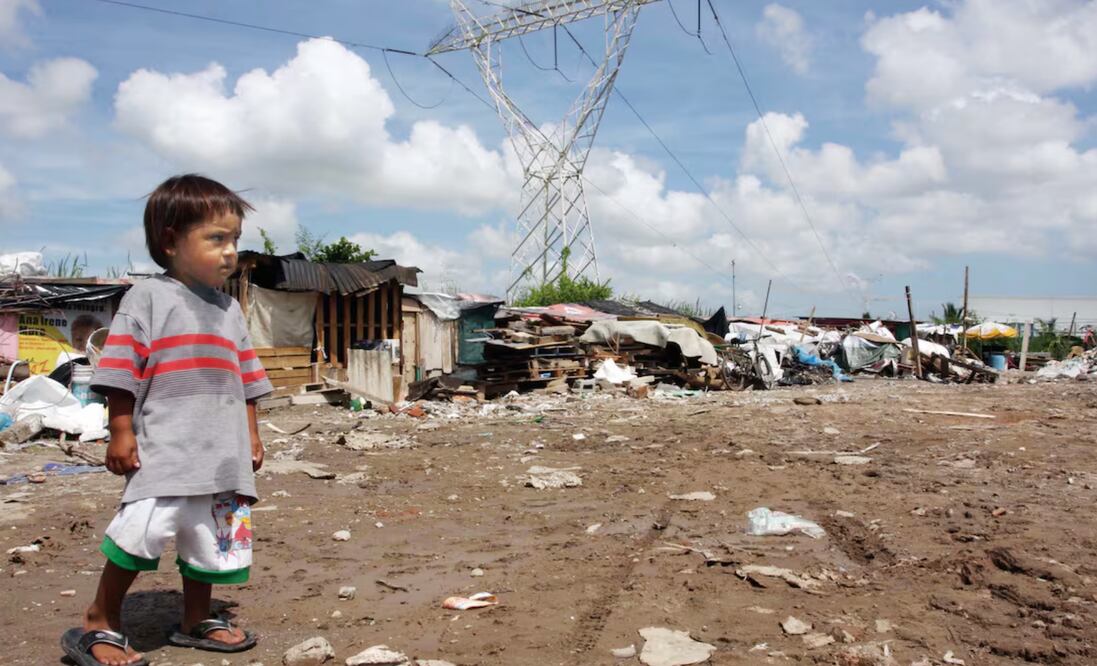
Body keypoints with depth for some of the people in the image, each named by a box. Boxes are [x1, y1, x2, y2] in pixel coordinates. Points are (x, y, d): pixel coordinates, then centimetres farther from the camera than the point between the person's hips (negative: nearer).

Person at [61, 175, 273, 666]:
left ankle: (196, 621, 29)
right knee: (143, 529, -16)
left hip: (224, 453, 6)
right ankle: (99, 623, 5)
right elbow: (121, 374, -7)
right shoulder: (147, 298, -3)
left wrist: (251, 436, 15)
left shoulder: (229, 309, 14)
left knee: (211, 540, 12)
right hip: (164, 449, -6)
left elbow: (246, 381, 18)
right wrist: (121, 433, -11)